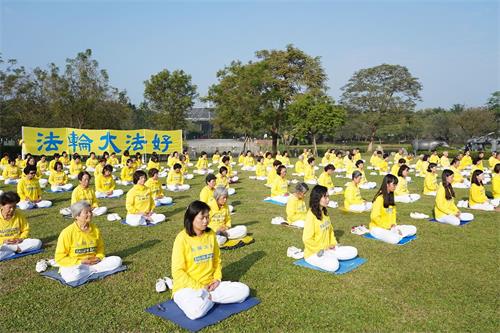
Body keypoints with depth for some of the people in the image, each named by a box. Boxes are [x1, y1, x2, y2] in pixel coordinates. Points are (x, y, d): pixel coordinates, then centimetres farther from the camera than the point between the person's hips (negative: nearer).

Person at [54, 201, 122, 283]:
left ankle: (89, 271, -16)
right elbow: (60, 258, -10)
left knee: (117, 260, -14)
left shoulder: (95, 229, 2)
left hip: (93, 263, 4)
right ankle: (94, 270, -13)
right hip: (73, 265, -4)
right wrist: (80, 262, -18)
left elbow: (100, 247, 17)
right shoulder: (67, 232, -13)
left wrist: (99, 258, -6)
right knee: (73, 276, -40)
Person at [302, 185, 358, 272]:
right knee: (333, 265, -33)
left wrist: (333, 243, 2)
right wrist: (323, 249, -16)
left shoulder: (325, 212, 6)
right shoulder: (311, 216, -20)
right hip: (313, 252, -8)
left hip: (328, 249, 8)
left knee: (353, 251, 1)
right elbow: (307, 239, -23)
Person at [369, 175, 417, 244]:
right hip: (377, 228, -8)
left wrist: (393, 224, 0)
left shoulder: (390, 196, 9)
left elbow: (393, 212, 16)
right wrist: (387, 226, -14)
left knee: (413, 229, 0)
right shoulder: (380, 198, -18)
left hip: (390, 227, 8)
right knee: (394, 239, -34)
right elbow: (374, 217, -22)